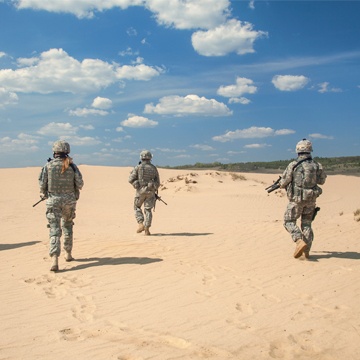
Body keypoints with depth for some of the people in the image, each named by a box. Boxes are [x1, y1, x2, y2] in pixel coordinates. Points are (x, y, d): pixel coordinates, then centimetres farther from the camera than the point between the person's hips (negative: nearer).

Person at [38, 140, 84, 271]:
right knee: (67, 226, 22)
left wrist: (43, 193, 16)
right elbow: (80, 184, -3)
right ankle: (68, 254, 32)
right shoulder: (72, 166, -2)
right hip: (69, 200, 2)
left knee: (54, 230, -4)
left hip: (53, 200, -2)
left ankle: (55, 260, -17)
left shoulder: (48, 165, -4)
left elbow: (42, 183, -4)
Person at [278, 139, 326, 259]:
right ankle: (307, 250, 14)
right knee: (307, 224, 15)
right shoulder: (317, 165, -1)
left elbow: (283, 183, -5)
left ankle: (300, 241, -13)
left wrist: (280, 184, 17)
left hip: (296, 199, -4)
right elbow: (322, 181, 15)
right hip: (311, 199, 4)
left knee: (289, 222, 8)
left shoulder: (293, 165, -10)